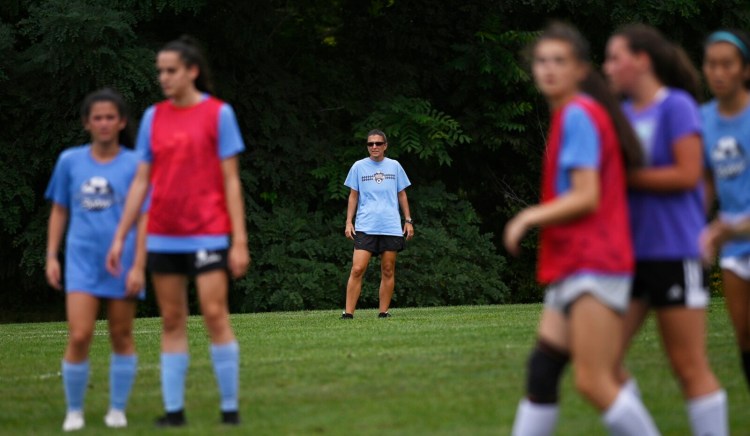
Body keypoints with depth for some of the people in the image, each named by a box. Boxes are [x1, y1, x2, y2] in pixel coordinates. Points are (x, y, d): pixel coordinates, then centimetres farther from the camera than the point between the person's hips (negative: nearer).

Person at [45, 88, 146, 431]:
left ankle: (117, 409, 21)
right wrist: (51, 257, 7)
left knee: (121, 337, 7)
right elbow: (59, 212, 14)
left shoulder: (134, 165, 0)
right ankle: (74, 410, 5)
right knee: (79, 336, -10)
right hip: (82, 262, 1)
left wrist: (138, 266, -8)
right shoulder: (70, 161, 5)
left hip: (121, 264, 0)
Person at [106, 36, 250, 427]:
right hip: (163, 236, 4)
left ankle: (230, 408, 1)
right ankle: (174, 409, 9)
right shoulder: (154, 117, 8)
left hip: (207, 234, -4)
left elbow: (231, 181, -4)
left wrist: (240, 241, -9)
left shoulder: (218, 113, -3)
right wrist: (120, 237, 6)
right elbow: (141, 181, 10)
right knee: (172, 321, 5)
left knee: (215, 314, -8)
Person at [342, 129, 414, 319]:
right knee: (357, 269, -12)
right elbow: (353, 196, 11)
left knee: (388, 271, 2)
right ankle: (348, 312, -11)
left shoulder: (394, 166, 9)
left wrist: (408, 221, 10)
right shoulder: (359, 166, 6)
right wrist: (349, 222, 3)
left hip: (391, 227, 2)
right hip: (365, 227, -2)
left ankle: (383, 312, 8)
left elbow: (402, 195, 15)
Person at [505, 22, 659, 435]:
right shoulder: (569, 115, 17)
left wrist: (529, 217, -10)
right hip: (570, 266, 10)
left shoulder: (578, 115, -11)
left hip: (595, 265, -10)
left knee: (593, 381, -11)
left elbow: (586, 197, -17)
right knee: (541, 371, 6)